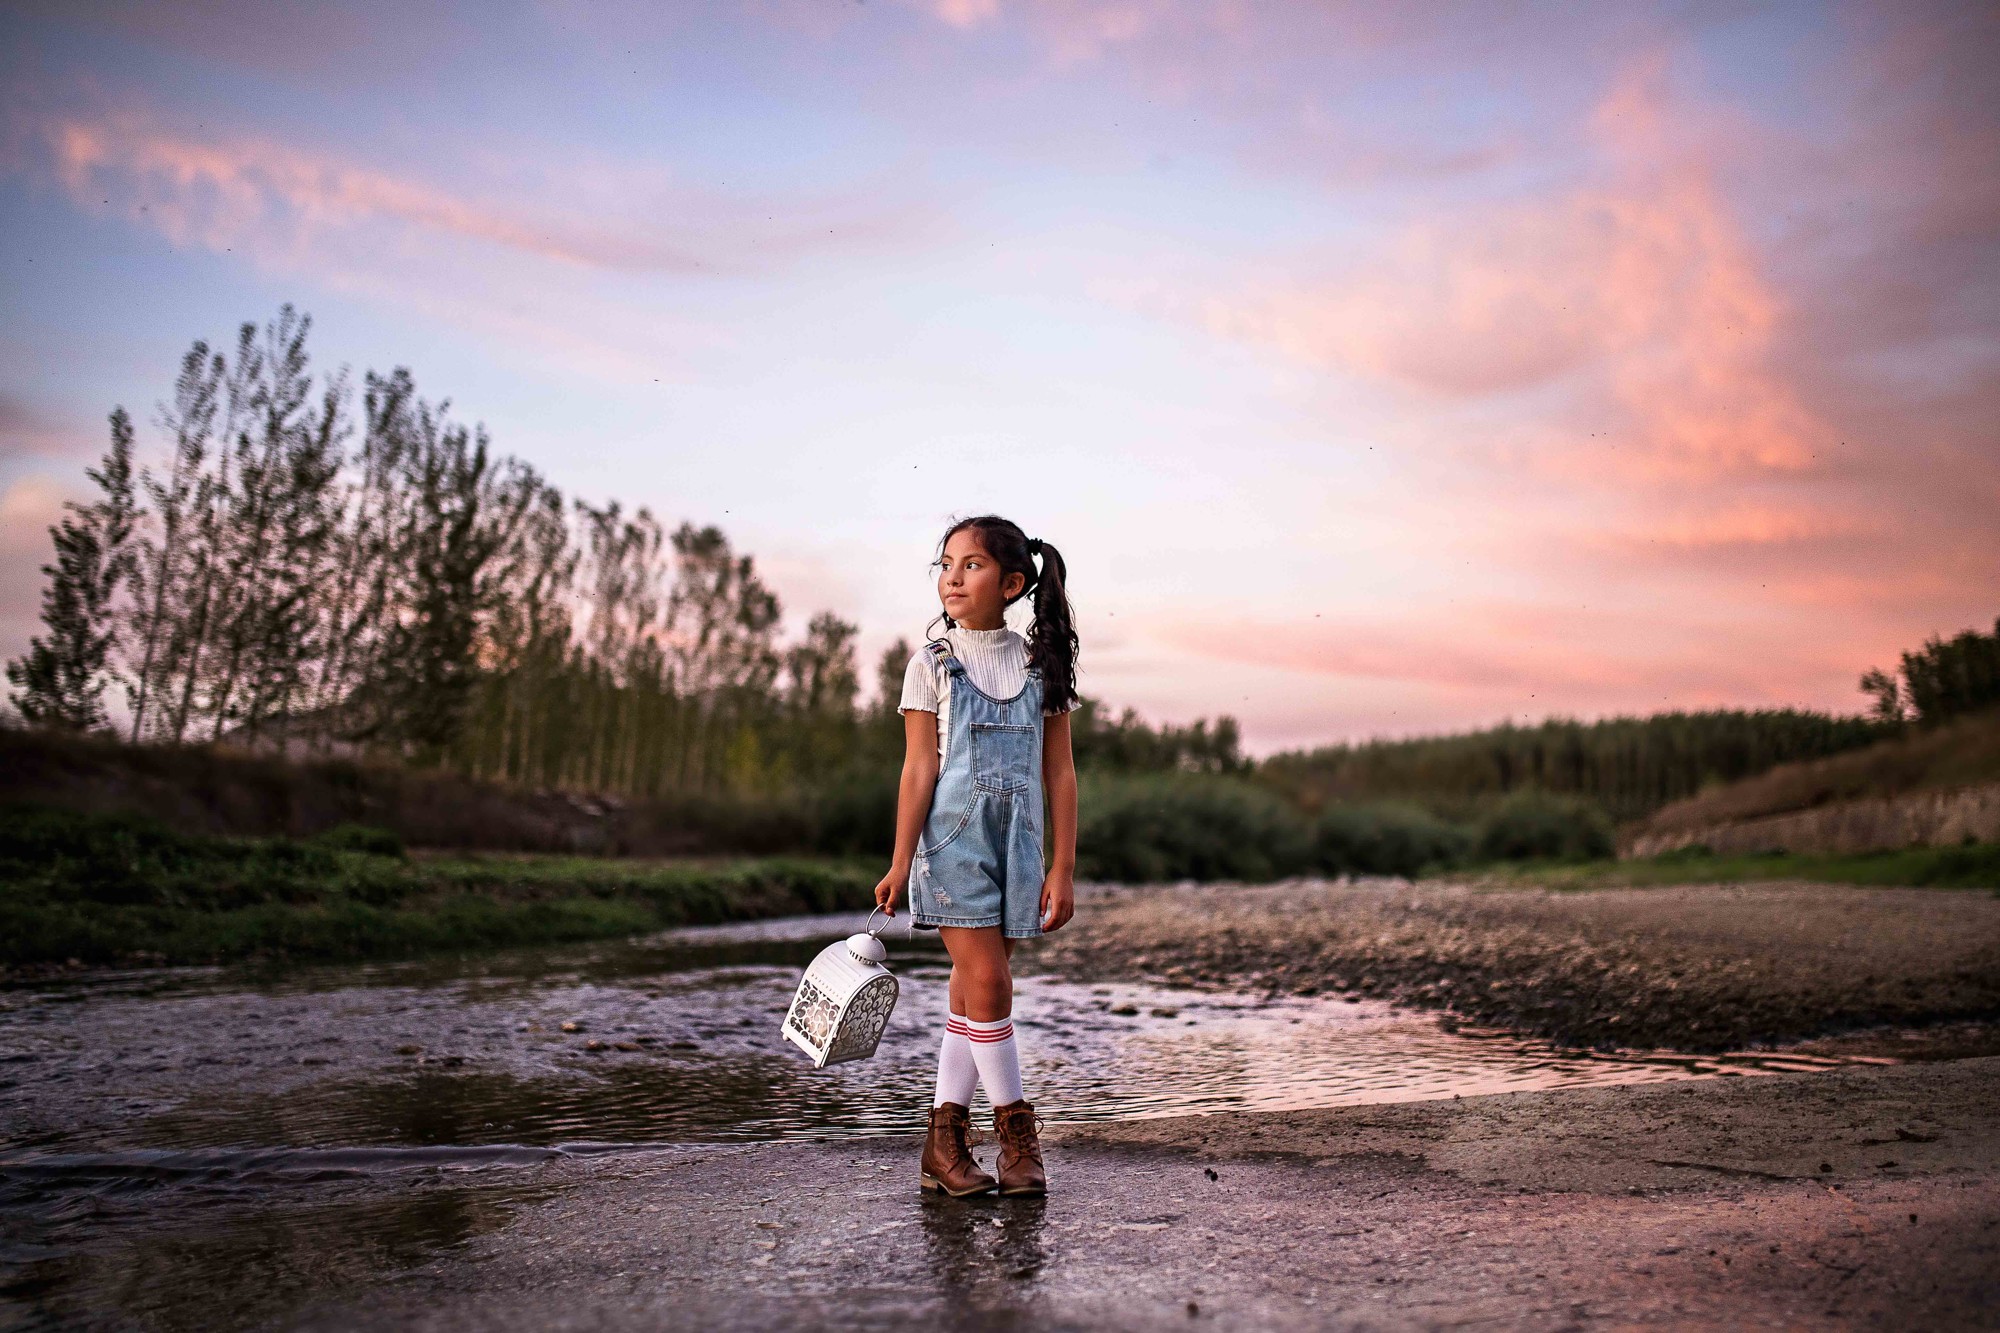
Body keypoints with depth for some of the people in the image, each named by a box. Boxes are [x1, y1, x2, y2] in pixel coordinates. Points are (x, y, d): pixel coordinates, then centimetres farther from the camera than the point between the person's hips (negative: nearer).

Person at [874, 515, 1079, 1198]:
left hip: (1018, 844, 3)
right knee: (987, 982, -8)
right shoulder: (932, 663, 0)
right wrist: (900, 863, -7)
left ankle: (944, 1141, 15)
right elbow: (919, 768, -3)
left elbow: (1059, 772, 5)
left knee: (972, 991, 7)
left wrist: (1063, 867, 1)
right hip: (954, 839, -2)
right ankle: (1016, 1127, 9)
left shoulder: (1042, 664, 5)